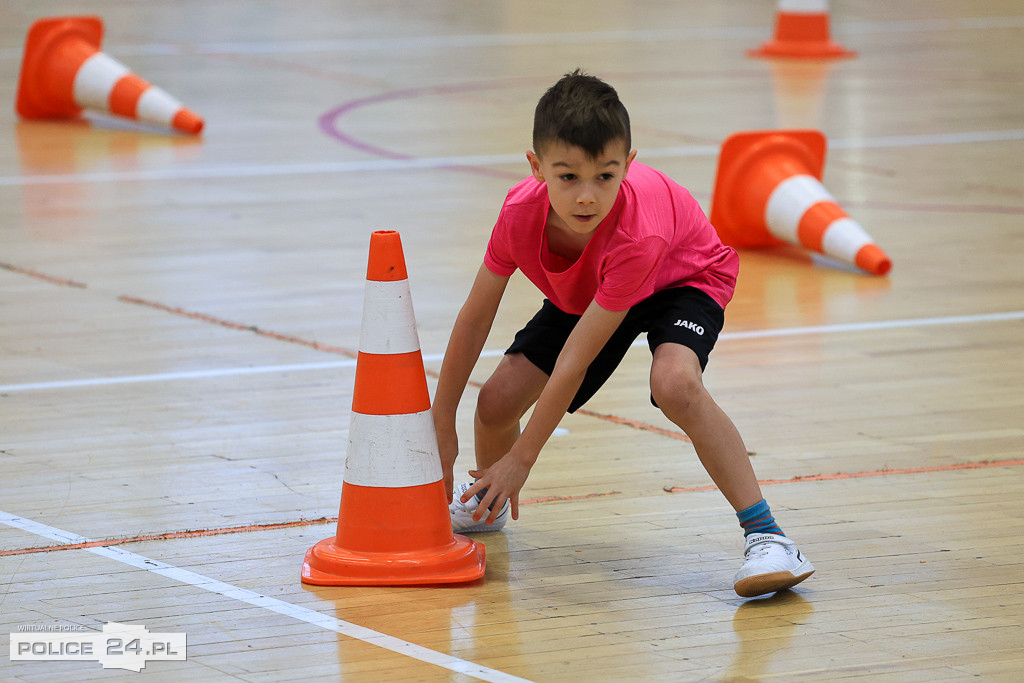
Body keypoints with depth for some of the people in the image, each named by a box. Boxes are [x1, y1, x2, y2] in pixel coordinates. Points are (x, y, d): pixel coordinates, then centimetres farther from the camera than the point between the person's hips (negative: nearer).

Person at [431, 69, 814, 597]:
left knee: (675, 383, -36)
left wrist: (522, 459, -32)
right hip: (581, 293, 5)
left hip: (685, 276, -5)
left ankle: (764, 534, -30)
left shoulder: (638, 237, -44)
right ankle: (486, 498, 29)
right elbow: (474, 318, -14)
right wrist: (442, 424, -9)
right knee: (498, 399, -7)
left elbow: (574, 361, -38)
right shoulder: (521, 213, -30)